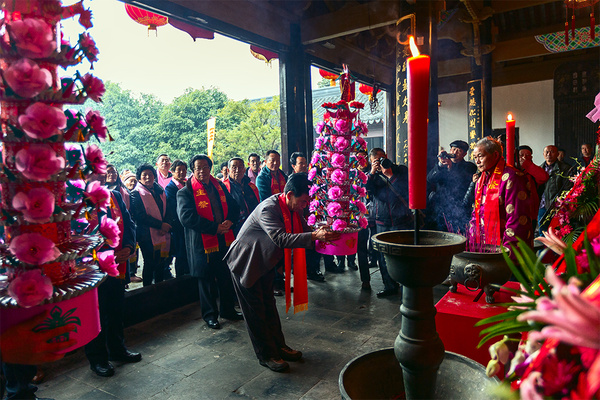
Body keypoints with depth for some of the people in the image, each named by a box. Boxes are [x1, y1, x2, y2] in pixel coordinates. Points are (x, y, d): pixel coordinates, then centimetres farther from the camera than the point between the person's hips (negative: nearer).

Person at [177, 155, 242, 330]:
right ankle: (209, 314, 25)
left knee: (227, 277, 14)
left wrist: (229, 221, -9)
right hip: (202, 243, -5)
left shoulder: (220, 186, 11)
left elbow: (234, 207, 14)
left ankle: (228, 309, 32)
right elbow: (187, 217, -19)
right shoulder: (185, 192, -7)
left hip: (225, 240, 5)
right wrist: (215, 227, -20)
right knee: (206, 280, 8)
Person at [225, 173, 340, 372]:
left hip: (265, 262, 8)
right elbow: (281, 239, -42)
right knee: (255, 310, 3)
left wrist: (321, 232, -20)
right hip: (246, 263, -8)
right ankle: (266, 355, 17)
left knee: (268, 305, 18)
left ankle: (279, 346, 31)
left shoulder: (293, 208, -5)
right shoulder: (268, 209, -32)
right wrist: (314, 236, -47)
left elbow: (305, 230, 1)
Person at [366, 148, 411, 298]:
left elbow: (407, 190, -11)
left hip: (402, 221, -3)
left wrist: (390, 175, -15)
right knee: (384, 256, 7)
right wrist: (372, 173, -14)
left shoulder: (401, 170, 4)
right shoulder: (373, 175, 12)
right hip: (382, 222, 3)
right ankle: (390, 286, 20)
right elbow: (367, 191, -5)